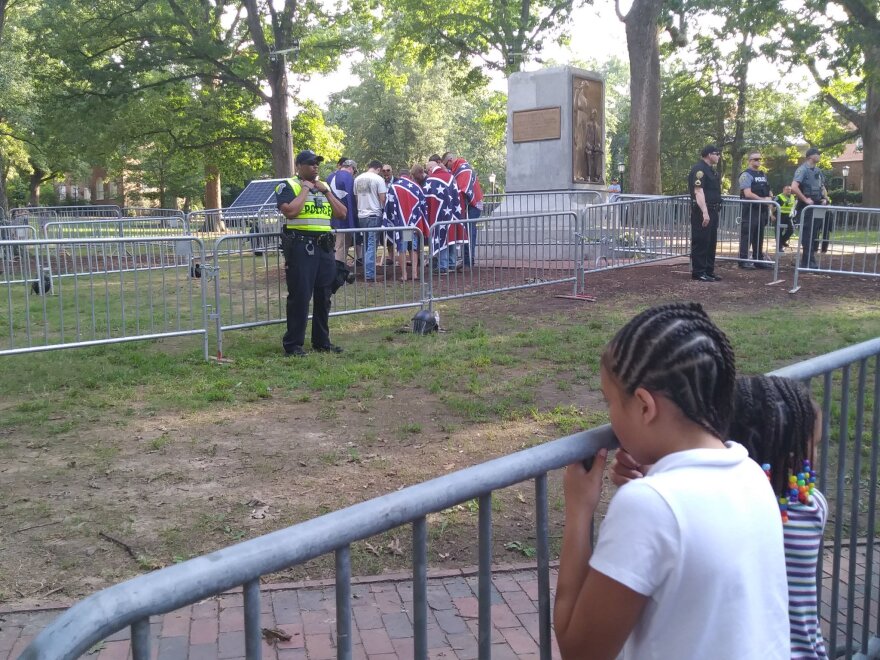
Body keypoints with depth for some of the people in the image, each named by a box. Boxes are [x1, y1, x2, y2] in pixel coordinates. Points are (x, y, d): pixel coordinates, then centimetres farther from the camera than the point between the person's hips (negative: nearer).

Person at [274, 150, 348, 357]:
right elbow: (290, 211, -19)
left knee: (323, 296, 10)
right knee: (299, 296, -6)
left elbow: (342, 214, 12)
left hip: (324, 247, 6)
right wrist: (305, 189, -10)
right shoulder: (288, 186, -1)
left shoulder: (324, 186, 19)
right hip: (300, 246, -6)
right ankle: (292, 344, 1)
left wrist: (326, 192, 3)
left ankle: (321, 340, 20)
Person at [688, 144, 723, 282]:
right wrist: (705, 212, -29)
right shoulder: (699, 169, -14)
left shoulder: (711, 170, 18)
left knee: (711, 242, 13)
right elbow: (698, 191, -23)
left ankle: (709, 271, 20)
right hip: (702, 212, -10)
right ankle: (698, 272, -2)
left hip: (712, 211, 10)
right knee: (701, 242, -6)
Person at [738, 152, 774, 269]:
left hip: (762, 209, 8)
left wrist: (769, 198, 1)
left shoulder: (763, 174, 18)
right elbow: (748, 194, -17)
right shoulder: (746, 175, -7)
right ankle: (744, 260, -5)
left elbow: (768, 191, 23)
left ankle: (758, 259, 16)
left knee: (759, 236, 11)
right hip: (750, 209, -8)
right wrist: (762, 199, -14)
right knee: (747, 235, -7)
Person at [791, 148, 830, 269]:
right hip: (807, 208, -8)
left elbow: (822, 187, 27)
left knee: (815, 235, 11)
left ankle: (810, 261, 18)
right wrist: (805, 199, -20)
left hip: (818, 206, 8)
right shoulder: (803, 170, -12)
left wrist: (825, 199, 10)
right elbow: (794, 187, -25)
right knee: (808, 235, -5)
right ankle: (807, 263, 0)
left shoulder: (818, 171, 14)